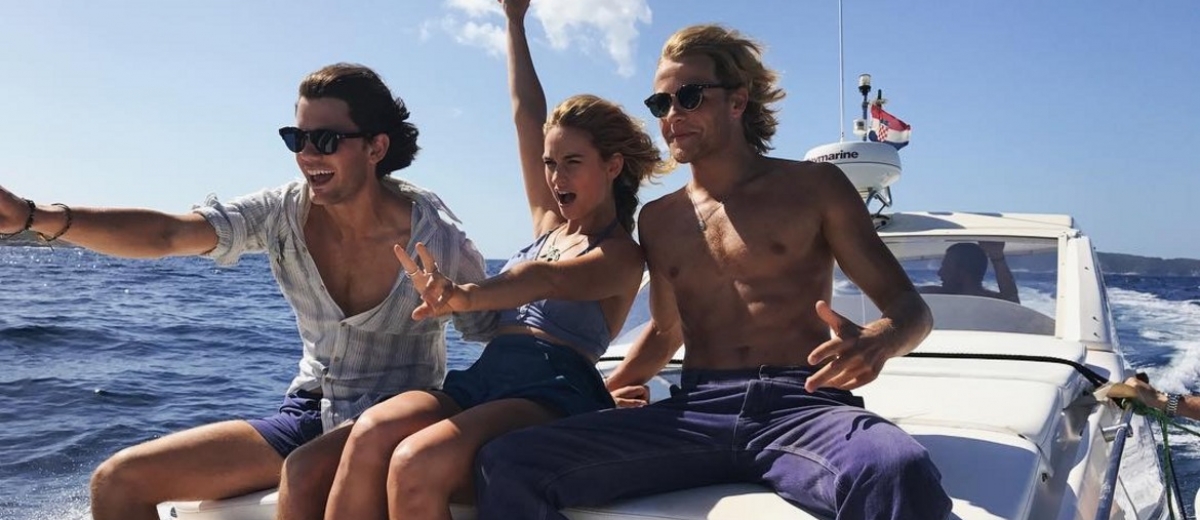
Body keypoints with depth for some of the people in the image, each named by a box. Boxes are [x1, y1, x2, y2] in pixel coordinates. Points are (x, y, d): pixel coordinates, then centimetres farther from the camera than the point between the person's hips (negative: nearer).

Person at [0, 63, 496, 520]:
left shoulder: (436, 239, -15)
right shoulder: (284, 214, -5)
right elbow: (166, 232, -18)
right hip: (310, 414, 5)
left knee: (303, 475, -38)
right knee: (118, 480, -1)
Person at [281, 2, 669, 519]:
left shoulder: (621, 255, 3)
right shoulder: (548, 222, 23)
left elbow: (548, 280, -20)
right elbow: (526, 113, 27)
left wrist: (463, 296, -39)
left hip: (551, 396, -6)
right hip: (483, 377, 6)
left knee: (416, 464, -33)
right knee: (371, 432, -25)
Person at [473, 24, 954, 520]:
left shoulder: (813, 187, 7)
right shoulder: (658, 220, 19)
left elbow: (910, 307, 5)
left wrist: (878, 342, -19)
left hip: (803, 407, -3)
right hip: (694, 413, 4)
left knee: (900, 473, -40)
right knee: (506, 464, -16)